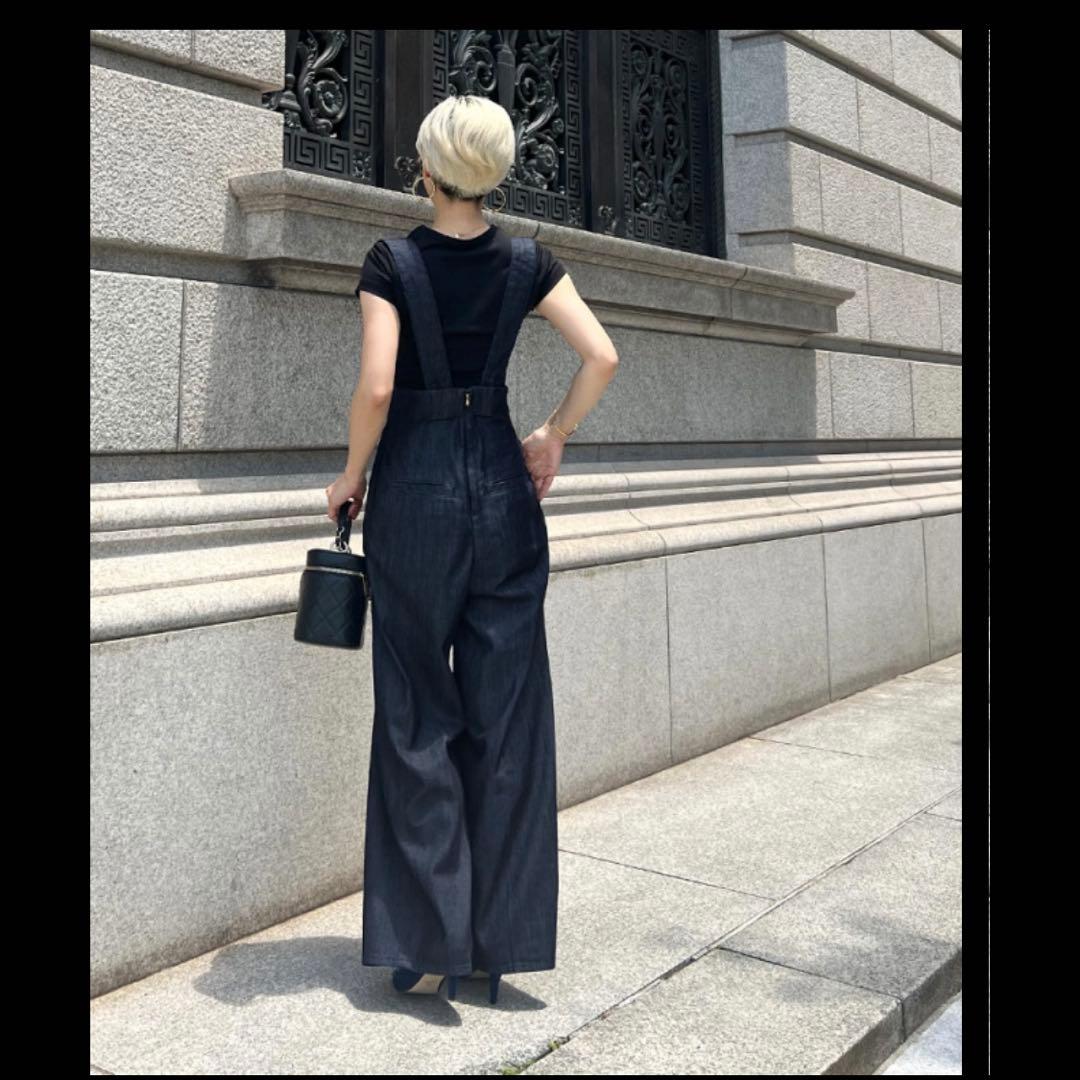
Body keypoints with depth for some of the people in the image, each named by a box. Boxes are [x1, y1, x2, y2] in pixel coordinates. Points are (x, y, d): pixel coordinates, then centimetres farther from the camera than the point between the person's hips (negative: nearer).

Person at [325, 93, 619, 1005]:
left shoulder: (393, 261, -5)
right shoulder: (527, 262, 4)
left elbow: (376, 386, -14)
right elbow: (602, 357, -4)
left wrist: (352, 474, 0)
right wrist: (552, 441, 8)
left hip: (415, 484, -2)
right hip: (502, 484, 3)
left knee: (419, 712, 6)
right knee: (505, 711, 8)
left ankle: (428, 943, 10)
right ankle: (500, 938, 16)